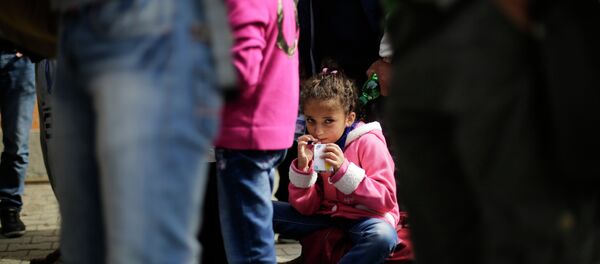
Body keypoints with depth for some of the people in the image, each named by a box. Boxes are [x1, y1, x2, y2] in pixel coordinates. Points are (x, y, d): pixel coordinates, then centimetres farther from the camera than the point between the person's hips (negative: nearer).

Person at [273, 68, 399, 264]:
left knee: (383, 236, -41)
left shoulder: (368, 143, -11)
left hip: (365, 216, -4)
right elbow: (305, 208, 0)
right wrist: (302, 167, -16)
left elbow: (386, 200, -19)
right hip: (325, 216, 4)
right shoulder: (311, 147, 3)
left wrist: (343, 169, -26)